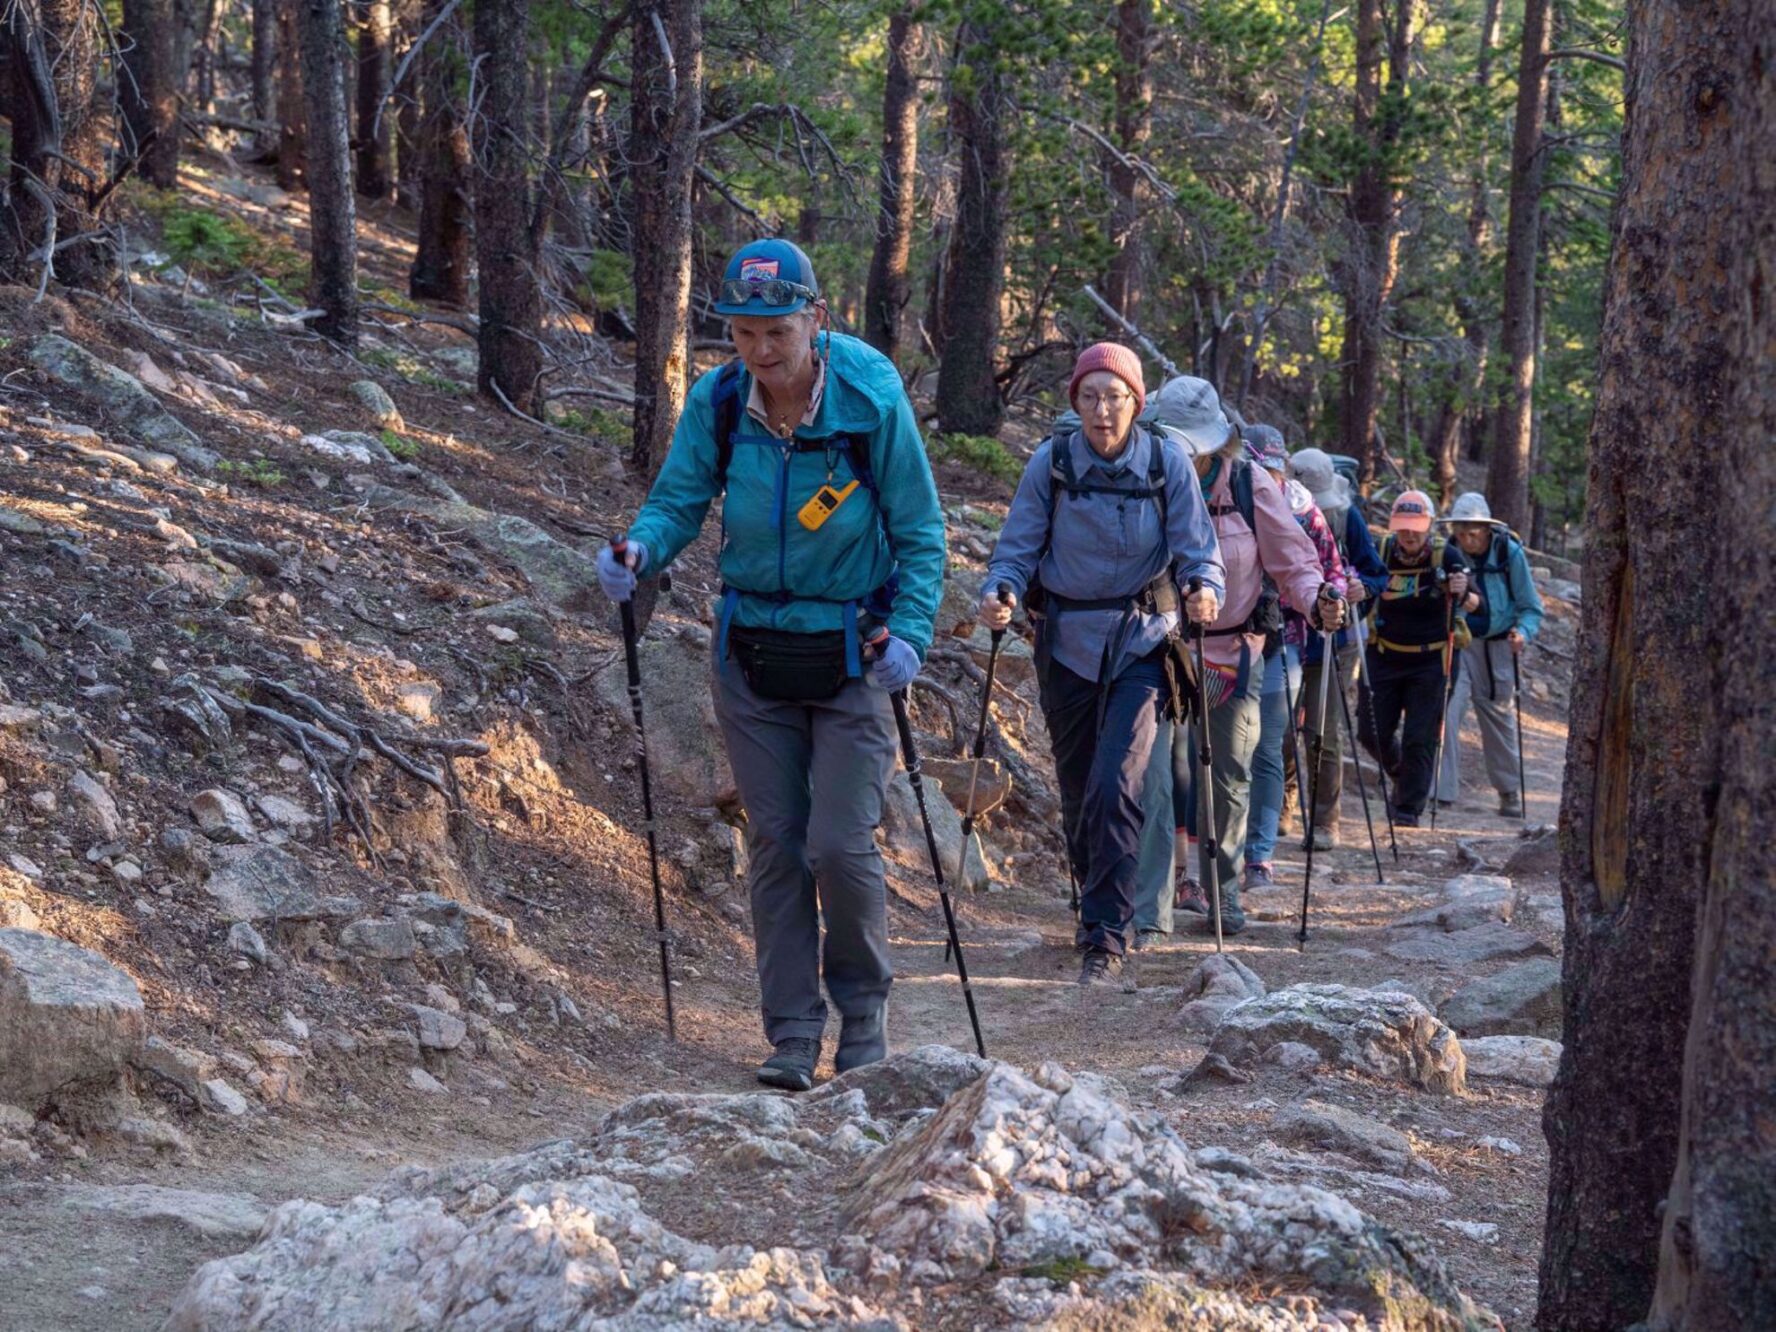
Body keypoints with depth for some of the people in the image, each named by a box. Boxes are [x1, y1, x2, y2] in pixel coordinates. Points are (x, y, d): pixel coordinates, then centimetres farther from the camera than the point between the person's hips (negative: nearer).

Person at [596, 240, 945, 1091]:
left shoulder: (871, 401, -14)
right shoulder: (717, 403, -7)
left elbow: (920, 531, -8)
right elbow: (678, 499, -3)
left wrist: (911, 632, -20)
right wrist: (639, 550, -26)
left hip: (849, 657, -3)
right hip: (752, 653, 3)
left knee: (840, 846, -7)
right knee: (775, 845, 5)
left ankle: (863, 1005, 18)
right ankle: (793, 1033, 13)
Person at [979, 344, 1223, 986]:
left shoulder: (1167, 462, -5)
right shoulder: (1051, 462, -4)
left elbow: (1196, 547, -6)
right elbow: (1018, 547, -3)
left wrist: (1205, 588, -27)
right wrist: (1000, 592, -23)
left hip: (1140, 643, -2)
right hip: (1067, 642, 2)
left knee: (1114, 787, -17)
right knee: (1077, 791, 13)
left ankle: (1105, 935, -13)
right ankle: (1096, 907, 36)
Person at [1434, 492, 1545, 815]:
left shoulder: (1510, 553, -10)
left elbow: (1531, 606, -3)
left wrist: (1523, 631, -22)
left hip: (1496, 645, 0)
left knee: (1497, 715, 13)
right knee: (1446, 709, -16)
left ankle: (1509, 790, 30)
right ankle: (1441, 788, -14)